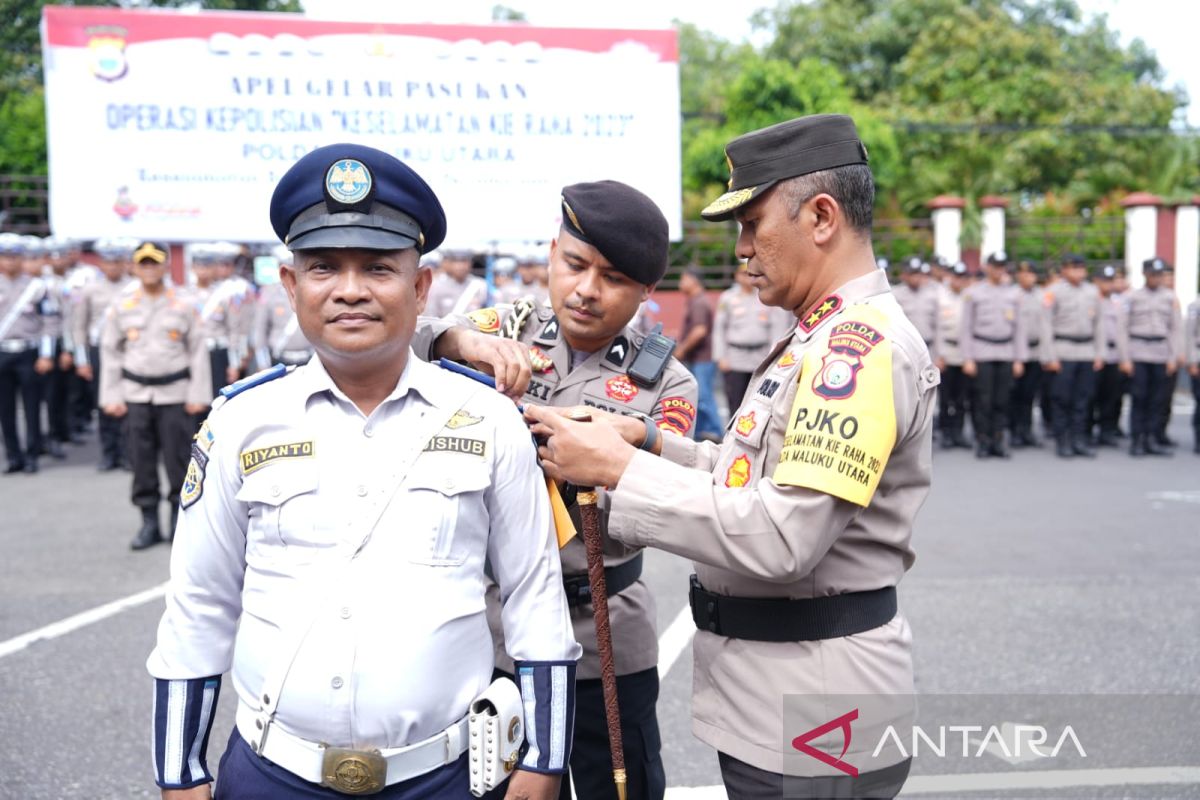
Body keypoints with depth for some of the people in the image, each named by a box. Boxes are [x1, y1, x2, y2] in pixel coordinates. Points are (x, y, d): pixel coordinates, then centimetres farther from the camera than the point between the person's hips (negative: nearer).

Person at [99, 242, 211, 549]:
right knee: (141, 460, 4)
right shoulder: (121, 304, 5)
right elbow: (110, 351, 8)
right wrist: (111, 396, 3)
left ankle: (179, 520, 13)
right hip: (135, 394, 2)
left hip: (174, 392, -2)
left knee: (177, 458, 0)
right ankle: (149, 522, 13)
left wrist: (198, 394, -3)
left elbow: (198, 350, 1)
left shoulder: (185, 303, 1)